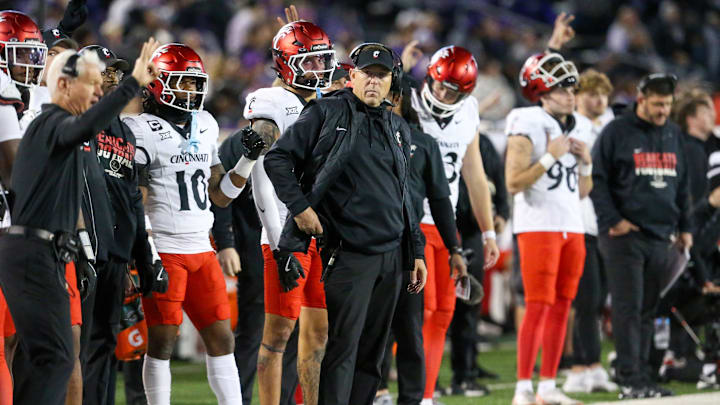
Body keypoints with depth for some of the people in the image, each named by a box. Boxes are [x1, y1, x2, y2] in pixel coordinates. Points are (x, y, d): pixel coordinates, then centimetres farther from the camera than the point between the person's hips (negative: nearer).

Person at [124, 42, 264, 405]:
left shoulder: (205, 126, 14)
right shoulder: (142, 130, -7)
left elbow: (221, 195, 18)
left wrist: (250, 159, 7)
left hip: (201, 252, 7)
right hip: (163, 252, -7)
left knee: (221, 338, 6)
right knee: (162, 342, -2)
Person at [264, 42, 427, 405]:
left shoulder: (398, 129, 17)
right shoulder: (326, 114, -2)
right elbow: (278, 158, -3)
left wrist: (415, 252, 18)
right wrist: (299, 207, -13)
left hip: (391, 255, 6)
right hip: (348, 254, -6)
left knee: (372, 351, 8)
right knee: (343, 347, -10)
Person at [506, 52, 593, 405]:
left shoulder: (577, 128, 16)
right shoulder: (527, 127, -8)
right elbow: (514, 182, -16)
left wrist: (585, 162, 3)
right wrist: (550, 157, -16)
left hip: (572, 227, 7)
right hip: (538, 226, -7)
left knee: (561, 307, 6)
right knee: (539, 306, -11)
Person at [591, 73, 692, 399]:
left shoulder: (673, 135, 16)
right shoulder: (617, 132, -3)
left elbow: (683, 185, 23)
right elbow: (596, 179, -5)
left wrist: (684, 227, 18)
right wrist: (612, 220, -11)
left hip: (660, 236, 6)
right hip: (625, 235, -6)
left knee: (648, 310, 7)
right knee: (628, 308, -8)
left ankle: (641, 376, 11)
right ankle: (630, 379, -9)